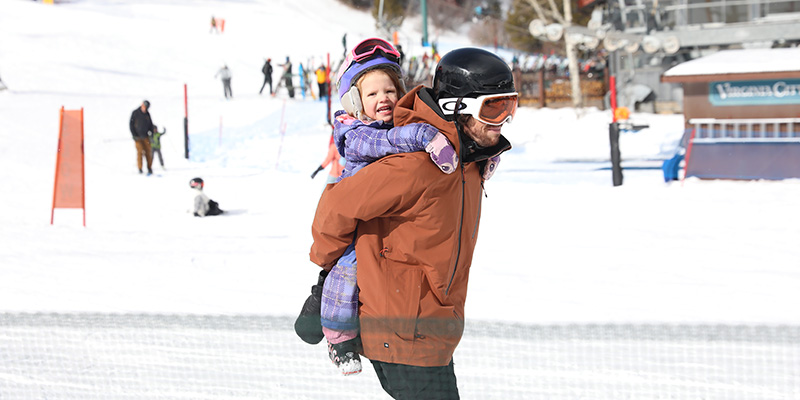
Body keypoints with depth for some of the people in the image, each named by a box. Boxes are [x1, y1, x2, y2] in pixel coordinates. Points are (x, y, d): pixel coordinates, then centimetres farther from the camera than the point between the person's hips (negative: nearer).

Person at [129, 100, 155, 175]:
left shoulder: (147, 114, 6)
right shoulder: (135, 113, -4)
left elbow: (150, 124, 15)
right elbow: (131, 124, -4)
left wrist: (152, 133, 3)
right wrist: (134, 135, -10)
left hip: (145, 136, 4)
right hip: (138, 136, -4)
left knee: (148, 151, -3)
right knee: (140, 151, -12)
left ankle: (149, 168, 4)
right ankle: (140, 169, -9)